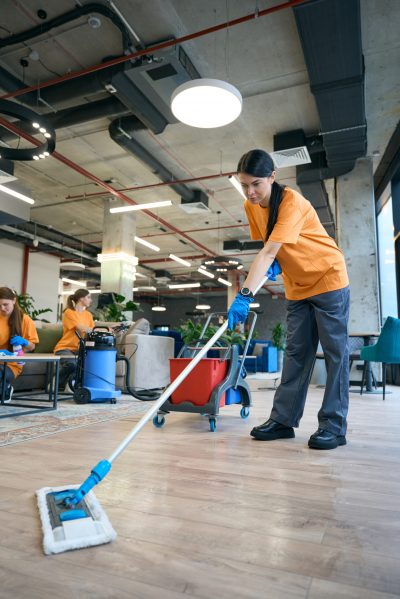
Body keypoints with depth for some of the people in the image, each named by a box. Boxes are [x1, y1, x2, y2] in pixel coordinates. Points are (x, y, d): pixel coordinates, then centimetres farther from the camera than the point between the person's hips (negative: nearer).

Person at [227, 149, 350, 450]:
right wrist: (273, 261, -10)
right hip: (297, 286, 7)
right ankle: (283, 419, 8)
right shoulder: (251, 206, -2)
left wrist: (244, 295, -39)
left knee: (335, 350, -3)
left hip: (328, 278, -7)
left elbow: (269, 252, -34)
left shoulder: (292, 202, -24)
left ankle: (334, 425, 3)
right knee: (296, 352, 5)